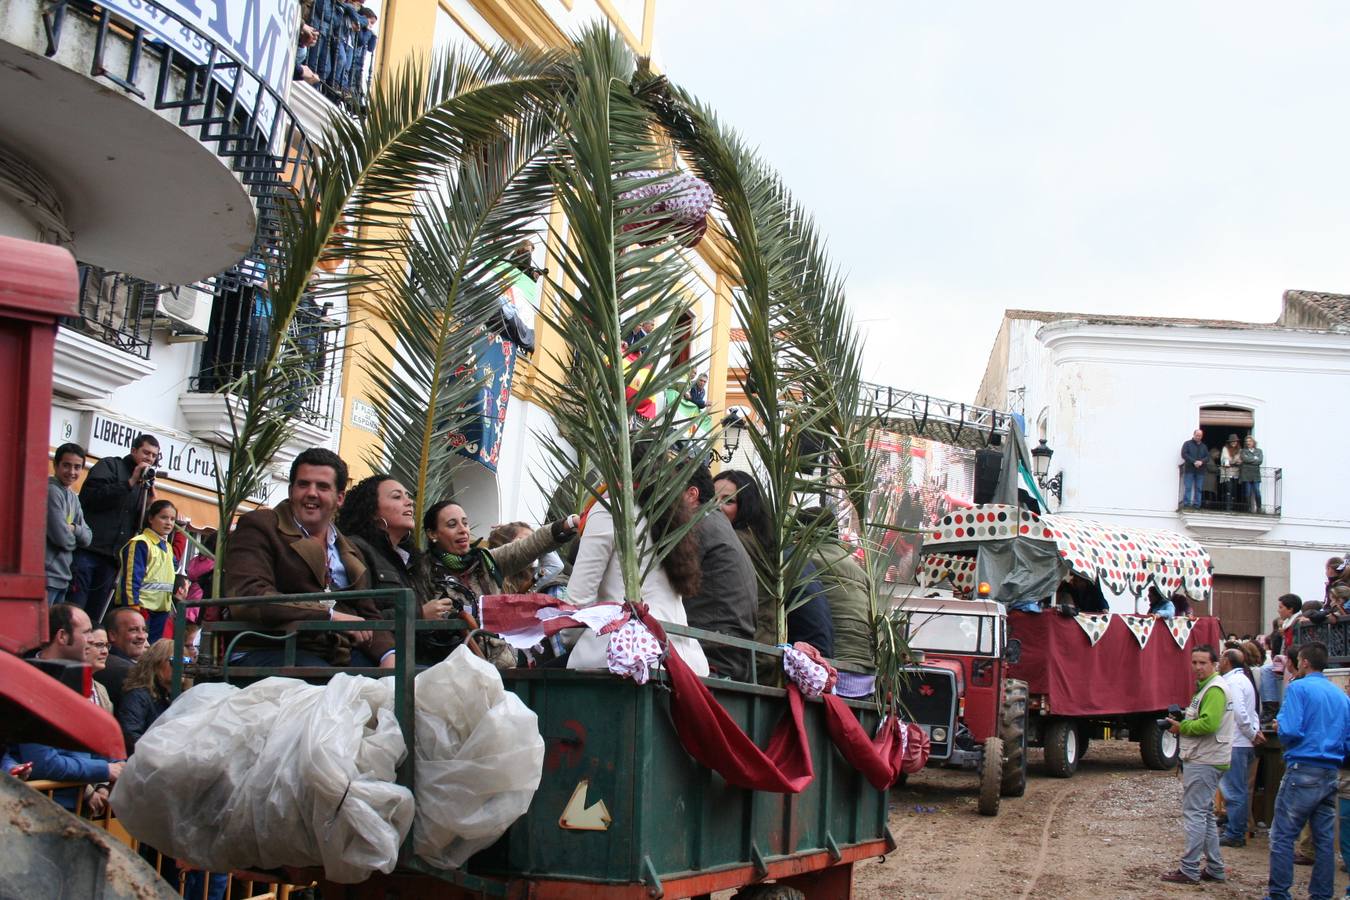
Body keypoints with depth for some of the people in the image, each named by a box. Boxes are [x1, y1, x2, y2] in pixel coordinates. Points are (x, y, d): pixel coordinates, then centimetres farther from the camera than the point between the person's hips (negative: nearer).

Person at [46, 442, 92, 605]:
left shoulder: (74, 498, 15)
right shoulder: (51, 491, -12)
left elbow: (87, 538, 12)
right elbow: (61, 537, -17)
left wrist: (74, 528, -8)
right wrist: (76, 538, 3)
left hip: (62, 578, 9)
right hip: (45, 577, -9)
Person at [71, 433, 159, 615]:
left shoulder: (145, 484, 22)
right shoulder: (110, 465, 6)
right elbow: (89, 496, -11)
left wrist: (149, 504, 1)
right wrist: (130, 483, -11)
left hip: (112, 558, 6)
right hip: (88, 549, -6)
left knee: (94, 614, 5)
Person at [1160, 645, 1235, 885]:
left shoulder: (1214, 689, -15)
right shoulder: (1205, 687, 19)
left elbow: (1208, 723, -25)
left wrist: (1181, 727, -12)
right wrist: (1182, 725, 5)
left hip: (1204, 763, -11)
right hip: (1202, 760, 11)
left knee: (1194, 813, -8)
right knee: (1205, 815, 16)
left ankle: (1189, 870, -6)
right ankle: (1215, 869, 21)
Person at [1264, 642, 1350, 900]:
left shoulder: (1298, 688, -7)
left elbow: (1289, 730, -18)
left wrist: (1278, 726, 4)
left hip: (1303, 771, -6)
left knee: (1282, 835, -1)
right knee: (1325, 839, 9)